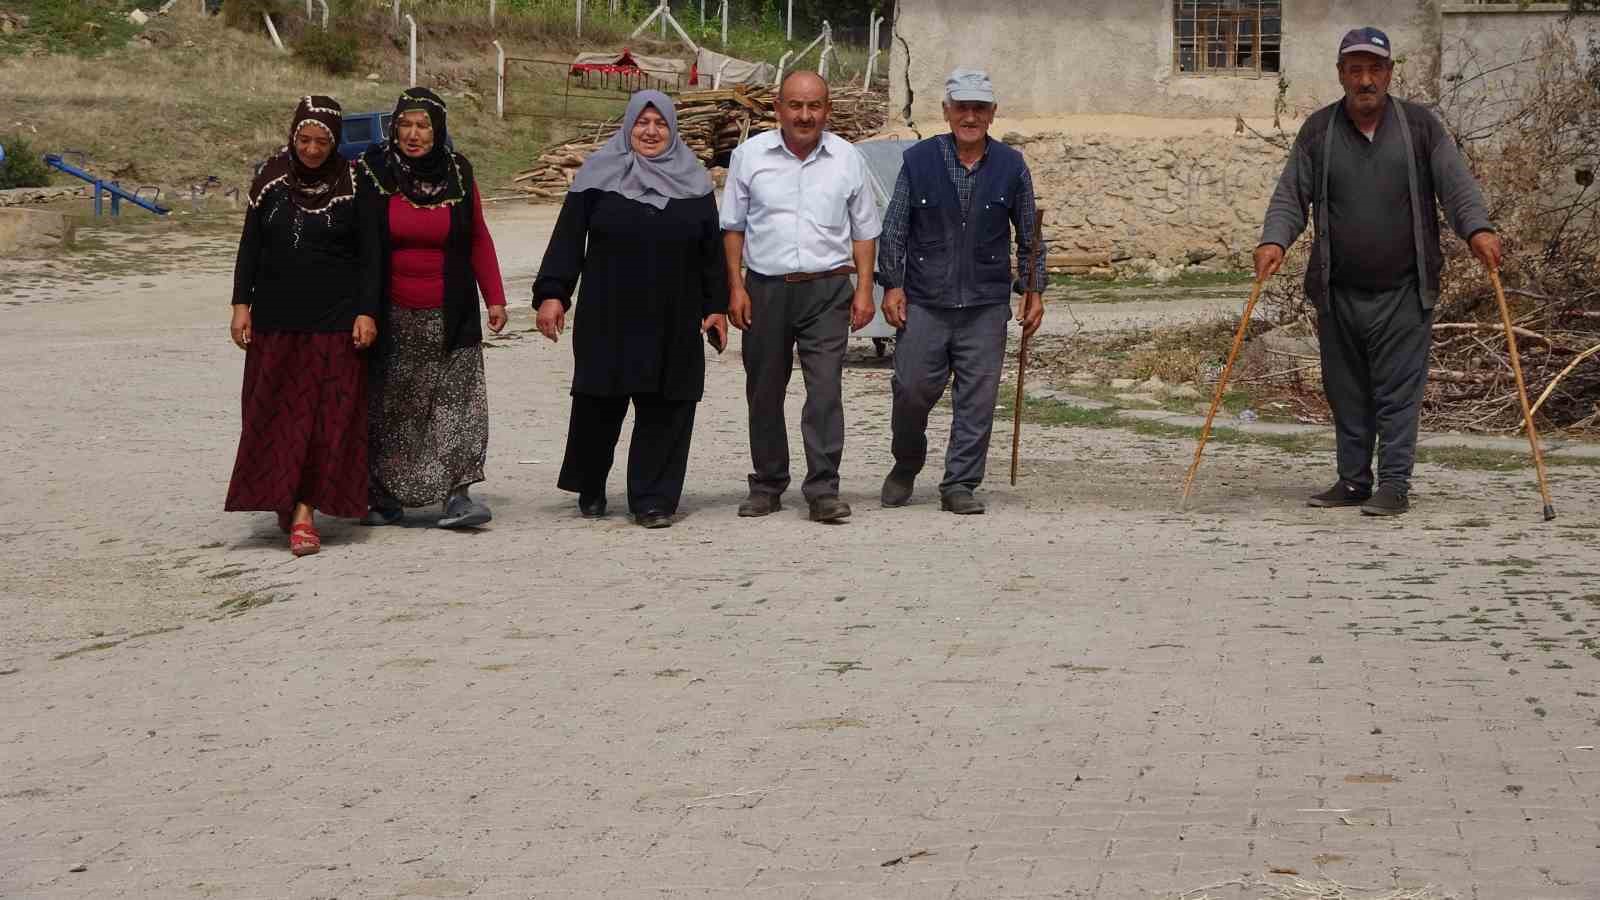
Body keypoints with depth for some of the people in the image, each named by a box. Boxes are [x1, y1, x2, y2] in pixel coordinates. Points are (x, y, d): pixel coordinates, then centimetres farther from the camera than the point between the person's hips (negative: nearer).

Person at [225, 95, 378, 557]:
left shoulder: (352, 185, -3)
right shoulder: (270, 179, 3)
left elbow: (368, 254, -2)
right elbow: (250, 245, 8)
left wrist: (367, 311, -10)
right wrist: (241, 302, 1)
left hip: (334, 320, -2)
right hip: (275, 318, 2)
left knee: (326, 414, -6)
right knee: (275, 412, 3)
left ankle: (304, 510, -6)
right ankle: (284, 501, 13)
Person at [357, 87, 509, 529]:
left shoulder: (457, 173, 3)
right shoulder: (373, 171, -4)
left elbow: (478, 240, 10)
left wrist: (495, 298, 5)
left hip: (448, 317, 1)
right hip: (390, 317, -1)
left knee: (456, 401, -10)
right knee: (388, 406, 5)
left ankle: (455, 493, -12)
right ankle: (385, 496, 14)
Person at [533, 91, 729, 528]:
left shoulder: (693, 180, 8)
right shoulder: (599, 174, 3)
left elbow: (712, 250, 10)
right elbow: (568, 237, 1)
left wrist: (717, 307, 6)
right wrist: (551, 293, -7)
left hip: (672, 324, 1)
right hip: (608, 319, -1)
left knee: (665, 409, -1)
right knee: (600, 402, 3)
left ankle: (653, 500, 7)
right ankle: (590, 490, 23)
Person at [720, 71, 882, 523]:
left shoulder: (847, 159, 4)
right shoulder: (750, 155, 3)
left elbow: (864, 230, 10)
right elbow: (733, 227, 8)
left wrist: (864, 290, 2)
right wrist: (736, 287, 1)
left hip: (827, 288, -1)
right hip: (766, 288, 1)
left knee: (826, 388, -10)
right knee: (764, 392, 8)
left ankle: (823, 489, -9)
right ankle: (767, 485, 21)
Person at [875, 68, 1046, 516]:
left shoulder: (1011, 167, 6)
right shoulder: (919, 160, 2)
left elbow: (1029, 235, 13)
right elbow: (893, 228, 4)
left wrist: (1034, 290, 7)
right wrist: (892, 284, -2)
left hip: (985, 305, 1)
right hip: (923, 301, -1)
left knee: (977, 398, -1)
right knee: (912, 389, -2)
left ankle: (960, 484, 8)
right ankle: (905, 466, 23)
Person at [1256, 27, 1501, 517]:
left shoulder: (1419, 125, 4)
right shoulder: (1318, 131, 5)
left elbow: (1456, 183, -2)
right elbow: (1290, 196, 2)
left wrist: (1478, 228, -20)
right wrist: (1274, 241, -16)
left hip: (1403, 292, -2)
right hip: (1338, 292, 2)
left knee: (1398, 390, -4)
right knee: (1346, 392, 8)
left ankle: (1394, 484, -1)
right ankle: (1353, 480, 18)